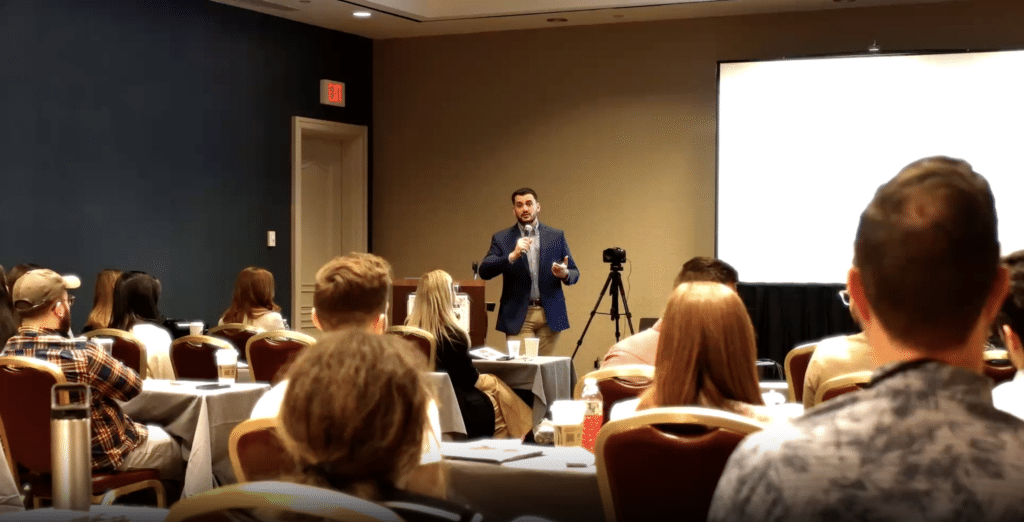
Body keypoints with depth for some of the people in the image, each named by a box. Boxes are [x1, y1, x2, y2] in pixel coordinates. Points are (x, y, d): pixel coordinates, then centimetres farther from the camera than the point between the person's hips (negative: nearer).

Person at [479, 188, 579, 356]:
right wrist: (513, 255, -22)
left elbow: (574, 273, 11)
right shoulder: (501, 239, 5)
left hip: (550, 315, 2)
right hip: (518, 316, -2)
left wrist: (565, 274, -13)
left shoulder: (556, 236, 9)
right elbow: (484, 271, -8)